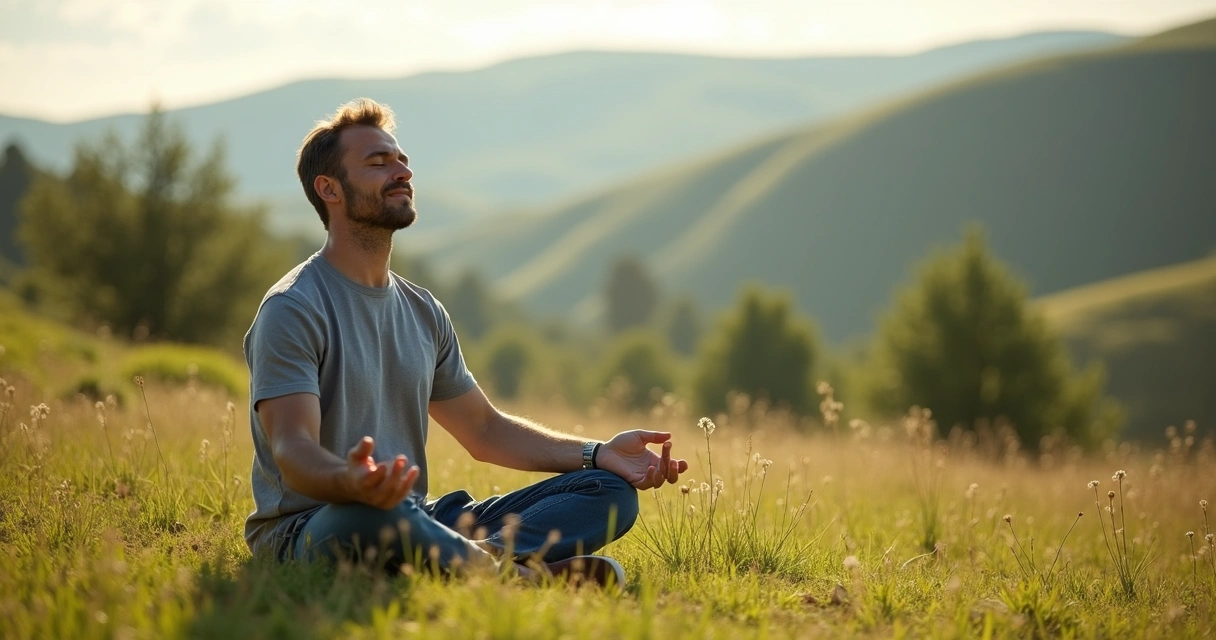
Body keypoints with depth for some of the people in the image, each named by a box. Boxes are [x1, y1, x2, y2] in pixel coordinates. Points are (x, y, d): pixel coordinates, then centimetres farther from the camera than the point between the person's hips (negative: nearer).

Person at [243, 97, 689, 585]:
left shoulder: (423, 311, 16)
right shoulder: (292, 310, -9)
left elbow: (485, 431, 21)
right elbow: (293, 450, -21)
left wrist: (599, 454, 6)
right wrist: (350, 482, -46)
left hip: (413, 521, 8)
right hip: (311, 526, -8)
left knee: (611, 490, -3)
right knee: (367, 516, -45)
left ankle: (473, 556, -30)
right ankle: (516, 572, -28)